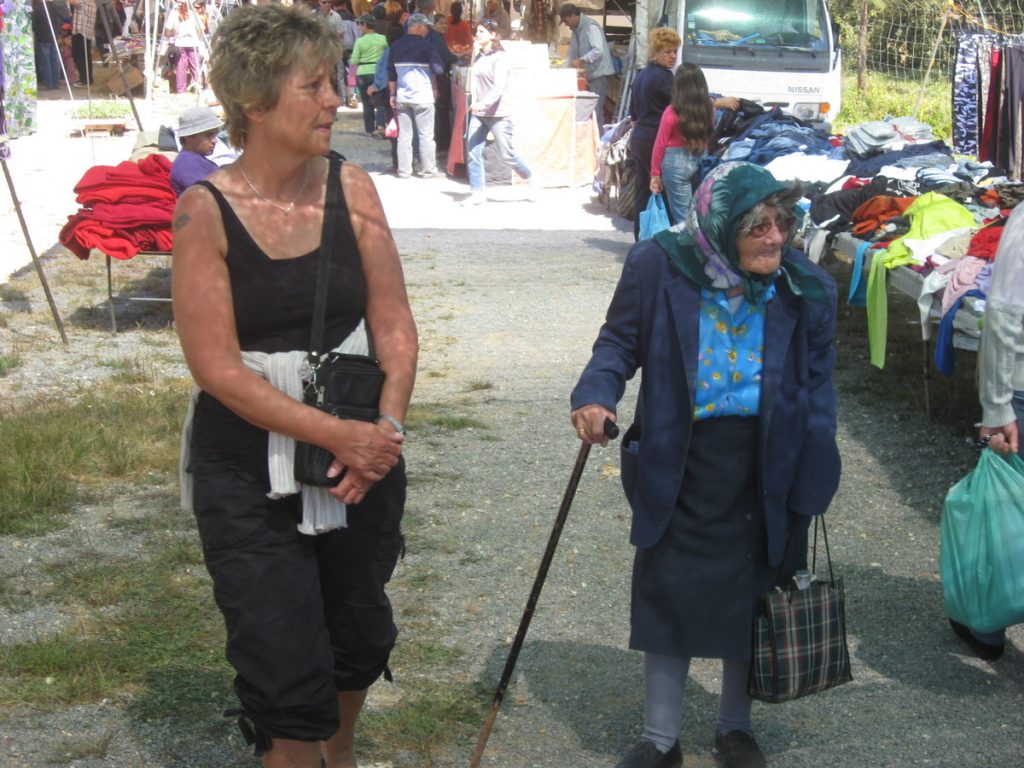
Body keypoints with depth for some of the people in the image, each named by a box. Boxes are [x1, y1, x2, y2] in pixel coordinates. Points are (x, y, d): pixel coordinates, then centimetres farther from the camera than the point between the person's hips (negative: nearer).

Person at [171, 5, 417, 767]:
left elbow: (395, 326, -3)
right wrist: (338, 434, -22)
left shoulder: (351, 187, -3)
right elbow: (218, 366, -16)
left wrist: (385, 430, -18)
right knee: (286, 674, -2)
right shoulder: (206, 210, -13)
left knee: (360, 635, 21)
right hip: (249, 481, -3)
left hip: (361, 466, 4)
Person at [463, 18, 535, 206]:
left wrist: (484, 103, -33)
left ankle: (530, 177, 22)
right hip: (478, 114, 7)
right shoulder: (478, 58, 13)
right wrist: (474, 103, 11)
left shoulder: (500, 58, -9)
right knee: (472, 153, -4)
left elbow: (499, 87, -20)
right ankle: (477, 192, 2)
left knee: (506, 155, -2)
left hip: (498, 114, -7)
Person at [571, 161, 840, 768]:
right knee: (669, 593, 8)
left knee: (749, 596, 14)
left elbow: (817, 383, 1)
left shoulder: (805, 289, -8)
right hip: (679, 465, -1)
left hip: (764, 469, 1)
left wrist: (813, 482, -2)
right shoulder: (660, 268, -13)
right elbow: (620, 342, -1)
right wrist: (596, 396, -21)